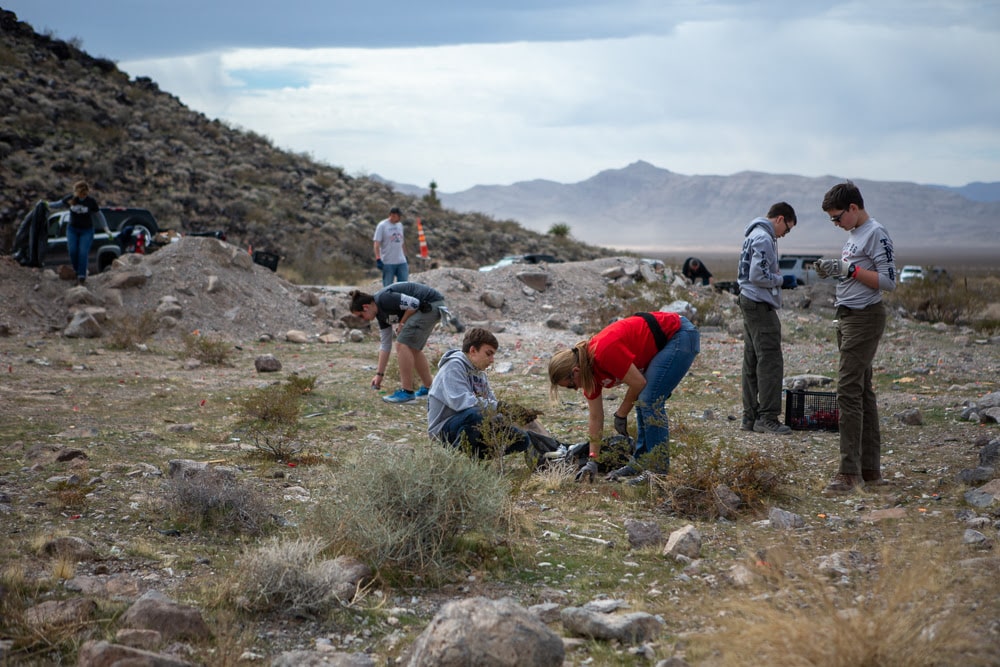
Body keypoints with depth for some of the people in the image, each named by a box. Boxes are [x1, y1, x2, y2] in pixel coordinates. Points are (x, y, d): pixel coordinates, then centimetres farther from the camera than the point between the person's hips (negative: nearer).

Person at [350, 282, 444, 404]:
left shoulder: (384, 299, -16)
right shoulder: (380, 313, 13)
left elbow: (414, 303, -20)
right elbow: (385, 344, 18)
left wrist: (402, 323, -6)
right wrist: (379, 374, 20)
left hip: (430, 304, -10)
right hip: (433, 307, 10)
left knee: (402, 344, -8)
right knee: (413, 348, 17)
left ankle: (407, 392, -4)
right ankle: (428, 389, 26)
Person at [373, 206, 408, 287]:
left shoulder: (399, 225, 14)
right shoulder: (382, 226, -6)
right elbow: (377, 244, -9)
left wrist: (405, 256, 21)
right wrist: (378, 259, -17)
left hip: (401, 262, 6)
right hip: (388, 262, -6)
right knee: (388, 287, 0)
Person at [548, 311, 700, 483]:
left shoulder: (605, 352, -27)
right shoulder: (589, 369, 2)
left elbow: (638, 383, -17)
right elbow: (595, 418, 8)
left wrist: (620, 415, -2)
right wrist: (592, 461, 7)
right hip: (665, 342, 9)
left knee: (649, 400, -13)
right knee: (644, 401, 11)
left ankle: (659, 470, -9)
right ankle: (639, 464, 18)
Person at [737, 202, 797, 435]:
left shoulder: (754, 235, 18)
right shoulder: (764, 238, -14)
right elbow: (757, 276, -22)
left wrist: (775, 275, 11)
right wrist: (780, 279, -7)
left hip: (749, 302, 11)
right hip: (760, 305, -11)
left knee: (752, 363, 11)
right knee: (770, 362, -9)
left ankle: (750, 416, 15)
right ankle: (767, 417, -10)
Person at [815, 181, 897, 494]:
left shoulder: (876, 234, -12)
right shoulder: (854, 234, 17)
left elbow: (888, 281, -17)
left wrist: (849, 269, -21)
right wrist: (833, 271, 6)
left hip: (864, 318, -10)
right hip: (848, 316, 10)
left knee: (849, 390, -14)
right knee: (862, 391, 10)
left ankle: (850, 472, -15)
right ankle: (870, 468, 14)